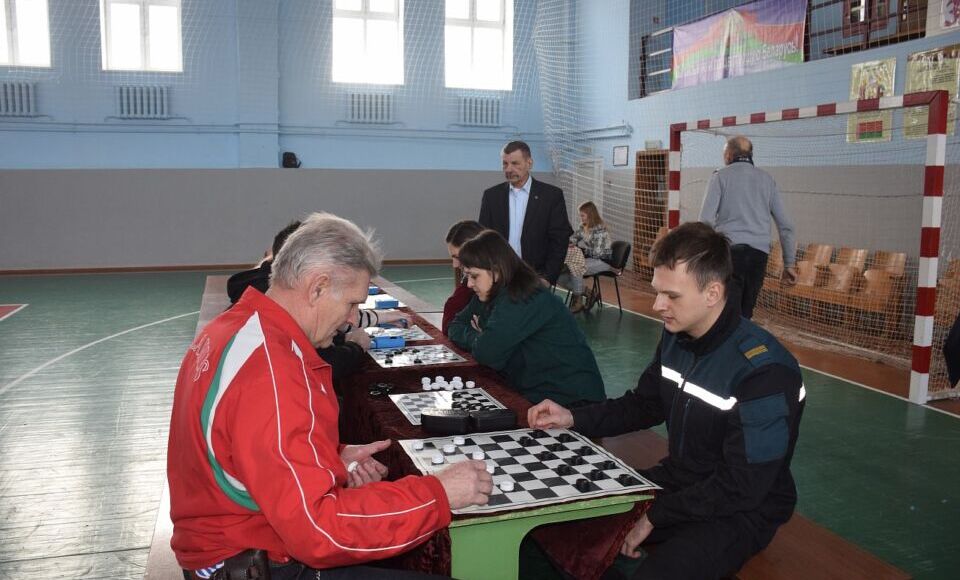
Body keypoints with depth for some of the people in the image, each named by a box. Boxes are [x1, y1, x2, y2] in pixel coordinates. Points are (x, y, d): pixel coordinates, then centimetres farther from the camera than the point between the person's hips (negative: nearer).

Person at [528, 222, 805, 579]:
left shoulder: (763, 371, -26)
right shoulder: (676, 336, -2)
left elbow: (741, 489, -24)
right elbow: (644, 404, 12)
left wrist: (654, 516, -18)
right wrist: (574, 419, -2)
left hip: (741, 511, -7)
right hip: (678, 481, 7)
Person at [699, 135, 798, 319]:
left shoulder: (720, 176, 3)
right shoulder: (767, 180, 15)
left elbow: (706, 219, -9)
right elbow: (786, 225, 13)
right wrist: (789, 263, 17)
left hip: (729, 249, -4)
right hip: (759, 254, 4)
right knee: (745, 314, 11)